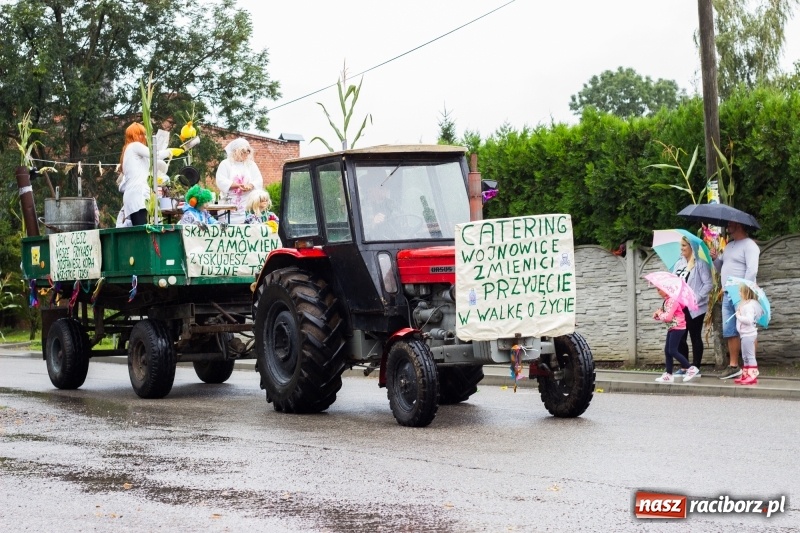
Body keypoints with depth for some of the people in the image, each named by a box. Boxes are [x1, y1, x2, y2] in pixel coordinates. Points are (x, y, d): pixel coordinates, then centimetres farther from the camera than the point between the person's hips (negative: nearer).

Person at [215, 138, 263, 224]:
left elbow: (259, 181, 8)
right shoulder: (225, 164, 6)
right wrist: (239, 185, -16)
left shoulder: (251, 164, 17)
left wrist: (250, 186, -14)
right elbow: (221, 182, -6)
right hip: (229, 204, -3)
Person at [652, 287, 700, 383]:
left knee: (672, 351, -11)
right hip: (671, 328, 10)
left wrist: (660, 313, -9)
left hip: (677, 328, -10)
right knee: (667, 351, 7)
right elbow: (663, 315, 19)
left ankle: (691, 369, -5)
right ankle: (668, 375, 11)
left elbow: (668, 317, -26)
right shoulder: (666, 301, 11)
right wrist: (657, 315, -1)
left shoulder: (672, 301, -19)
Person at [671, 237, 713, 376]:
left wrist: (696, 298, -18)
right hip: (680, 307, 7)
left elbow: (709, 284, -13)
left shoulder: (700, 263, -8)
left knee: (695, 337, 1)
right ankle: (684, 367, 15)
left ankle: (696, 368, 6)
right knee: (680, 337, 7)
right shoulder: (679, 264, 12)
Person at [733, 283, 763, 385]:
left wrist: (739, 316, -18)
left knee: (750, 356, -6)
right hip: (745, 334, 11)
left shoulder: (750, 305, -21)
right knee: (745, 356, 16)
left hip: (748, 334, -11)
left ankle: (753, 376, -3)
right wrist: (739, 314, 8)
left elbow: (749, 319, -30)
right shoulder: (744, 304, 11)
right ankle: (745, 375, 23)